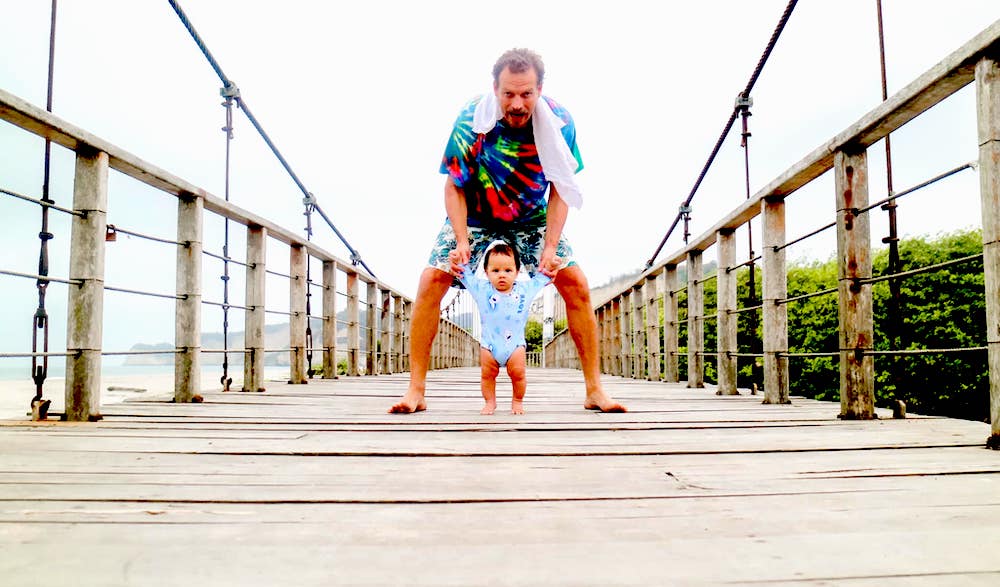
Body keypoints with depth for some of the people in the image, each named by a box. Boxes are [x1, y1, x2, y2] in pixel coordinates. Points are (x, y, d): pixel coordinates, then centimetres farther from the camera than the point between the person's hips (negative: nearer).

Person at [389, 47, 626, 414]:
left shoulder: (559, 122, -21)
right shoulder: (471, 121, -25)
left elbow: (560, 190, -14)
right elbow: (454, 187, -17)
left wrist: (550, 246, -25)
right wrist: (461, 242, -29)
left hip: (532, 220, 1)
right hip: (474, 217, -1)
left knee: (576, 286, -12)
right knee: (432, 281, -17)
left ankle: (594, 390, -1)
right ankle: (416, 390, -8)